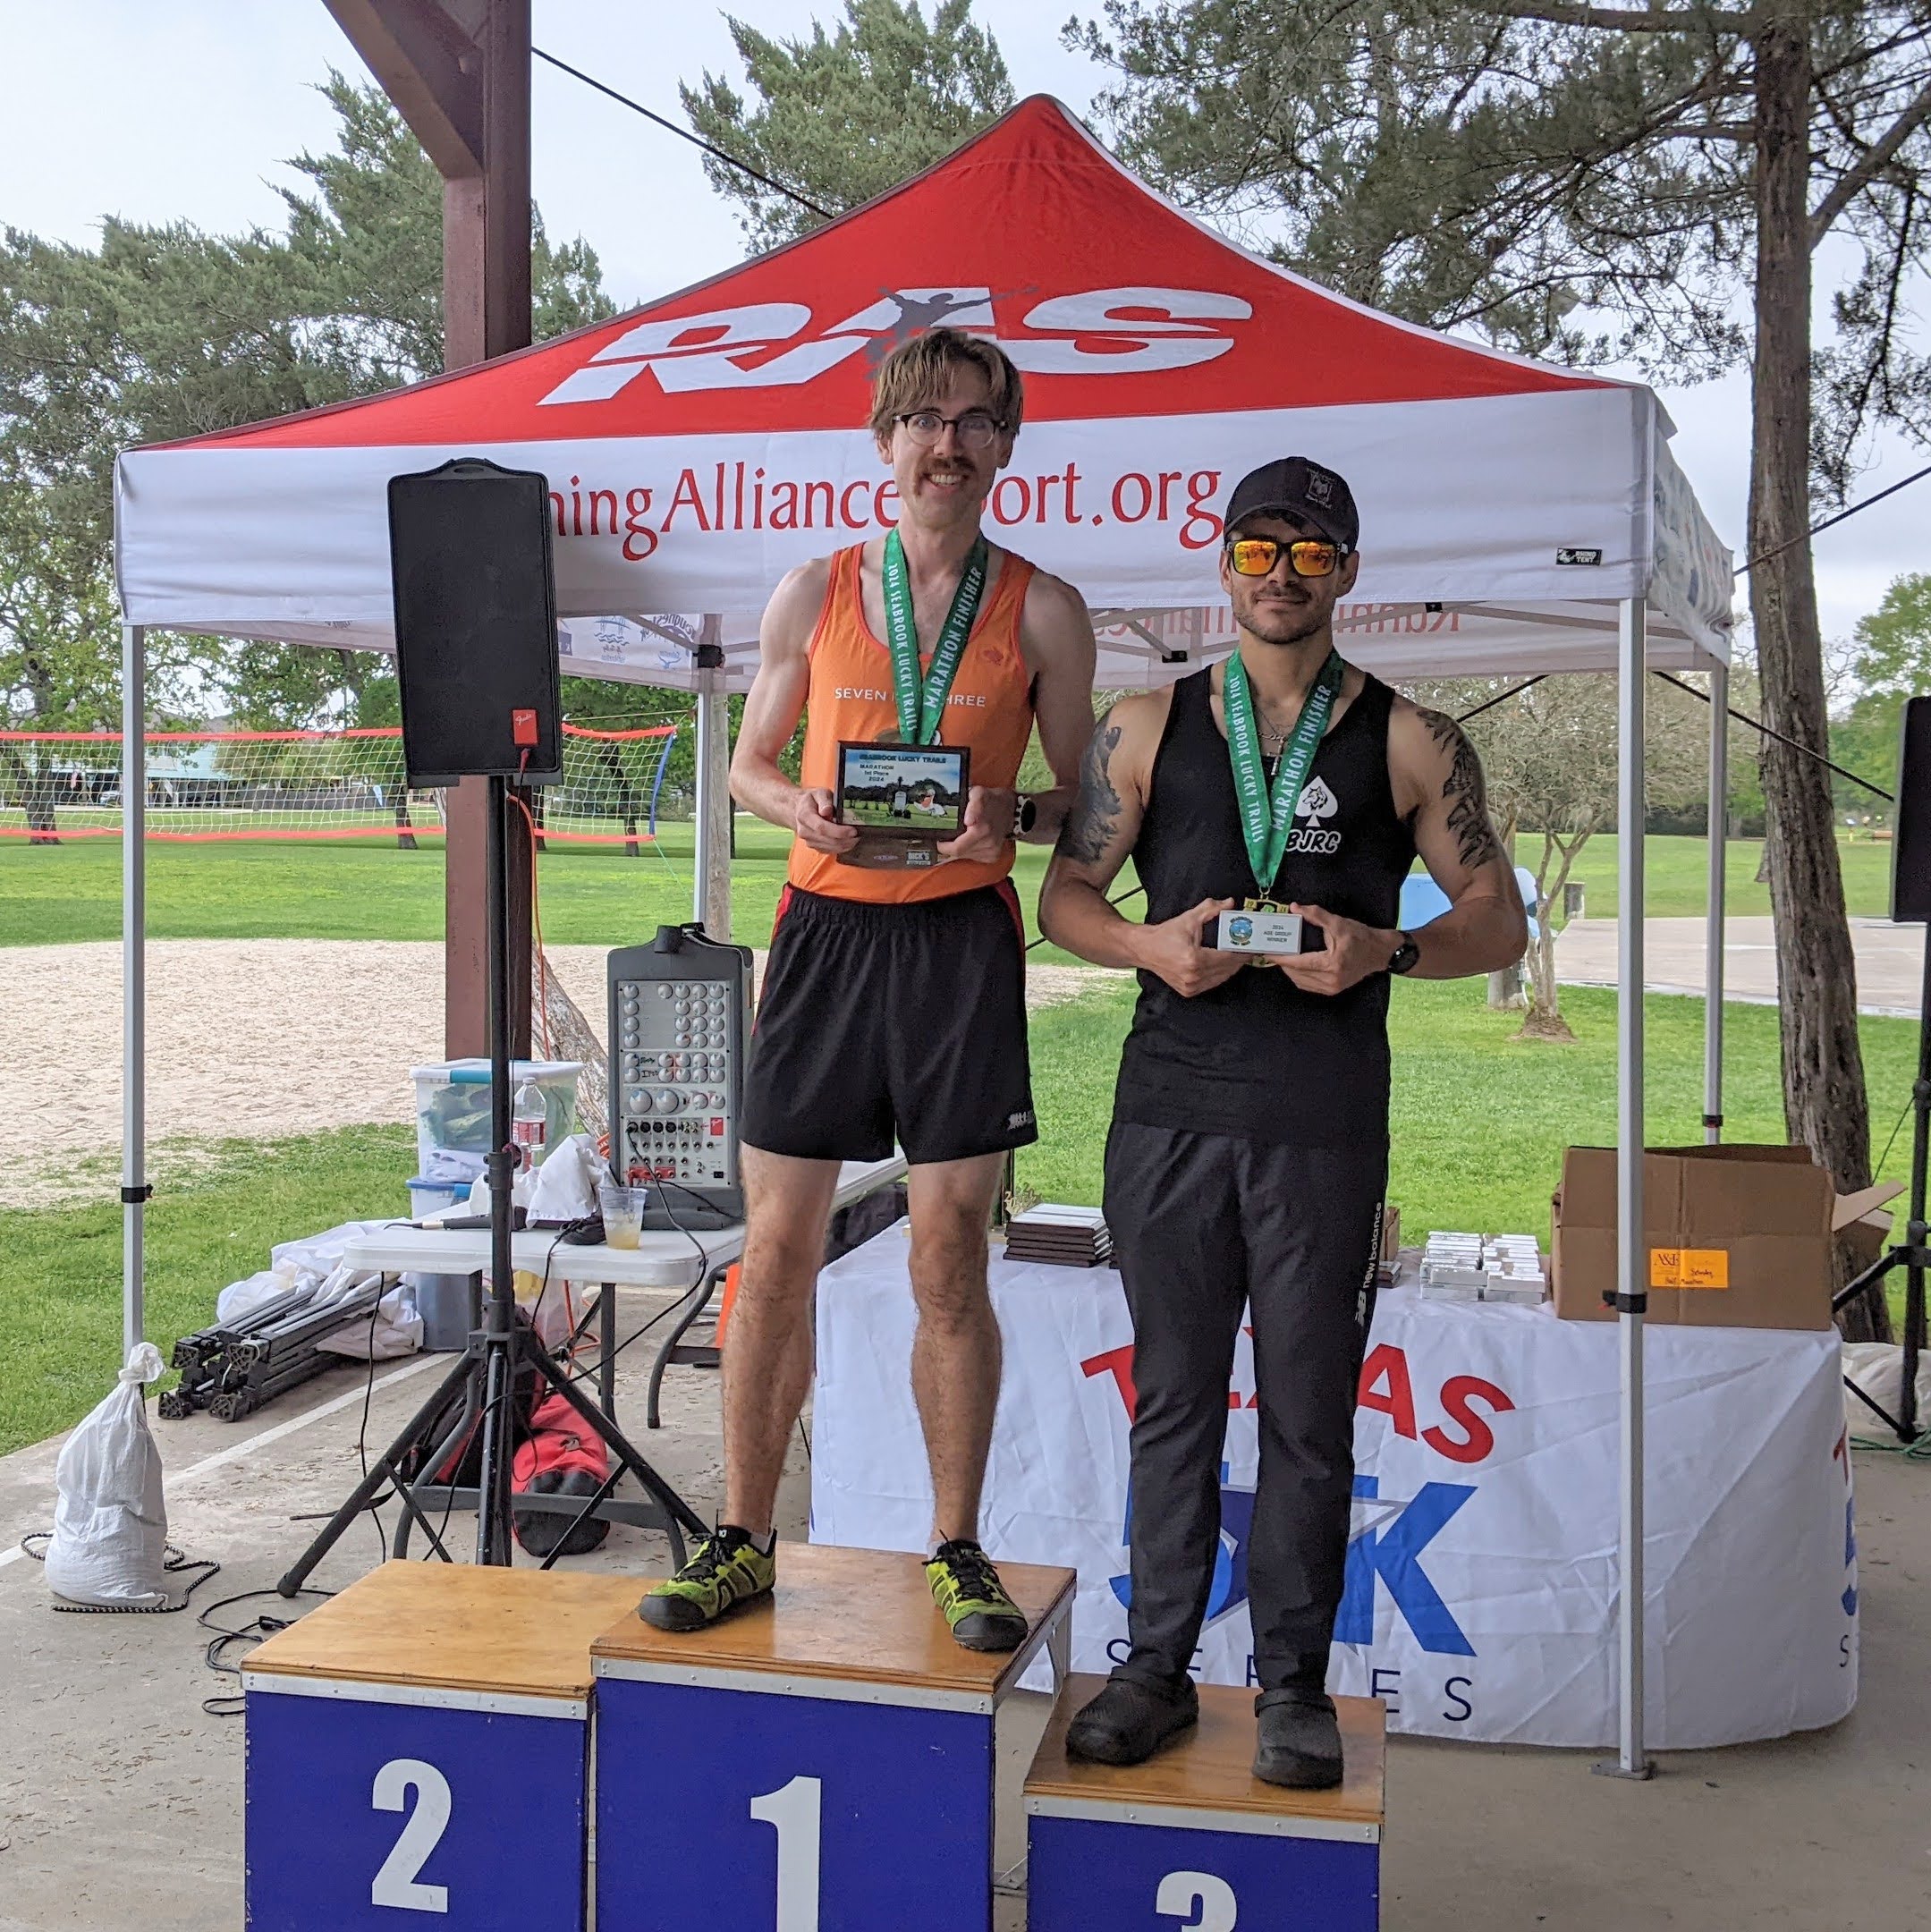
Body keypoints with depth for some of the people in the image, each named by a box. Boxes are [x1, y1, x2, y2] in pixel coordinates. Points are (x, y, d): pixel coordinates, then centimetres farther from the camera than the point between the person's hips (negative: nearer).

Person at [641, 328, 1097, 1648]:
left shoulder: (1044, 612, 5)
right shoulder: (814, 595, 9)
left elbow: (1086, 795, 9)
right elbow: (750, 760, 16)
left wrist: (1015, 817, -12)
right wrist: (801, 808, -6)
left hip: (962, 938, -1)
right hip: (826, 930, 1)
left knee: (950, 1258, 1)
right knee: (778, 1249, 3)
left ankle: (958, 1552, 16)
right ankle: (744, 1540, 17)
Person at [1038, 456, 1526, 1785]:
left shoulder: (1411, 743, 7)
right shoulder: (1149, 727, 11)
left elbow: (1498, 923, 7)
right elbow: (1065, 899, 11)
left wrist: (1387, 950, -13)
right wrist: (1151, 944, -10)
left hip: (1328, 1125, -1)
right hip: (1171, 1109, 1)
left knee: (1309, 1416, 5)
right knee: (1174, 1401, 9)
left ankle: (1294, 1684, 18)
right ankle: (1158, 1666, 21)